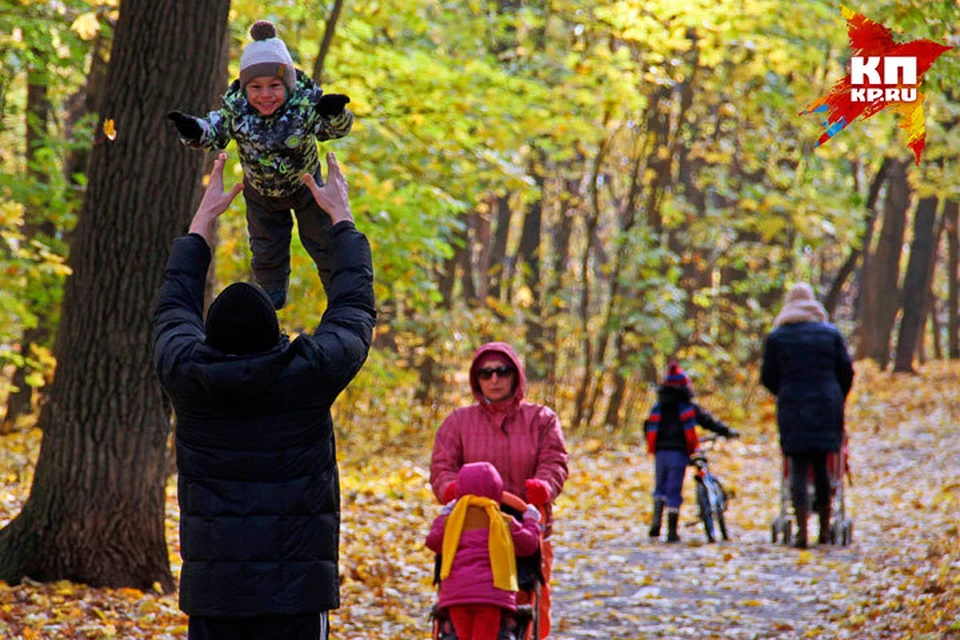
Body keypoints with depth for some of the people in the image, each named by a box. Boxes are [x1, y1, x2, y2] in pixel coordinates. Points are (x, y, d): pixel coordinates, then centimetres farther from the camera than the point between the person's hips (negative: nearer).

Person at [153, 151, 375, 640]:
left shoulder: (187, 376, -1)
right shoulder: (308, 375, -7)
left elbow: (175, 308, 21)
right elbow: (354, 306, 11)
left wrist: (203, 218, 34)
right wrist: (341, 218, 27)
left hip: (210, 588, 3)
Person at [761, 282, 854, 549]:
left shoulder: (776, 337, 2)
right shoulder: (830, 333, 6)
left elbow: (768, 377, 5)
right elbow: (846, 371, 5)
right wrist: (837, 401, 20)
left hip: (793, 408, -2)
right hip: (826, 407, 2)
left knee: (798, 469, -2)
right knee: (821, 467, 12)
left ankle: (802, 532, -12)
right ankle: (824, 530, 15)